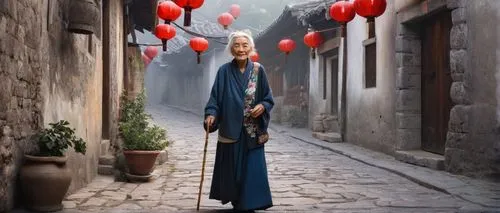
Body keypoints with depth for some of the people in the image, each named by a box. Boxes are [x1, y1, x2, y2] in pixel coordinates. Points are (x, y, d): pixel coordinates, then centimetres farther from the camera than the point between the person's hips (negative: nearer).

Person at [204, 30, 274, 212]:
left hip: (252, 131, 0)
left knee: (252, 168, -2)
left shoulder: (258, 70, 0)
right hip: (231, 130, 0)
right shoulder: (224, 71, -2)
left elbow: (268, 98, 5)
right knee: (231, 168, 6)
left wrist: (262, 106, -15)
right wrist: (211, 115, -19)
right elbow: (215, 98, -3)